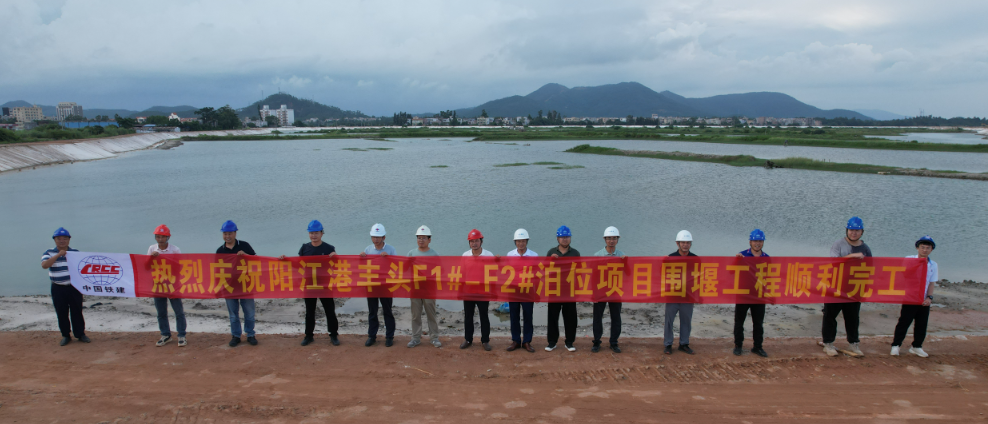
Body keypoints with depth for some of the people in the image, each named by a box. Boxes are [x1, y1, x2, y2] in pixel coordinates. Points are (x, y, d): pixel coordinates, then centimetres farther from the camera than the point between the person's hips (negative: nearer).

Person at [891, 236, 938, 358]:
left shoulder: (933, 265, 5)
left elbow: (932, 283, 4)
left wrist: (929, 297, -8)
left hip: (924, 301, 4)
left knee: (922, 325, 11)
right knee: (903, 323, -1)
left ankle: (916, 346, 25)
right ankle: (895, 345, 8)